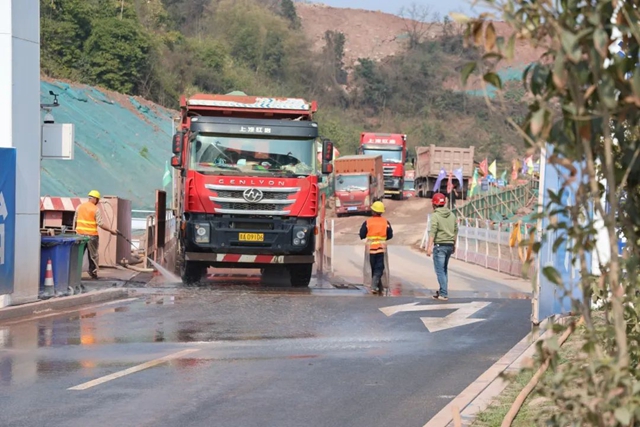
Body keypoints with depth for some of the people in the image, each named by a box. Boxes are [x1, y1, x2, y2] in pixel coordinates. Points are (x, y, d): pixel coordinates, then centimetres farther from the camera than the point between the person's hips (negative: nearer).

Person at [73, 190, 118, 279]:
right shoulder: (96, 209, -9)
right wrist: (111, 231, -5)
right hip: (91, 235, -4)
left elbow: (75, 220, 11)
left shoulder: (79, 207, 5)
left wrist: (74, 230, 24)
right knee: (93, 255, 7)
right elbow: (100, 224, -12)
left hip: (80, 234, 4)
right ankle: (93, 273, 10)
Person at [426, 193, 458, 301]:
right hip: (450, 245, 7)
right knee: (444, 269, 19)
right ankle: (443, 290, 25)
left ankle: (444, 294, -7)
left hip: (440, 245, -7)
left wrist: (429, 247, -18)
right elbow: (455, 231, 13)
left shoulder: (435, 215, -11)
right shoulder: (451, 215, 9)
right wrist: (454, 245, 22)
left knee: (440, 270, -3)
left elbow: (433, 232, -18)